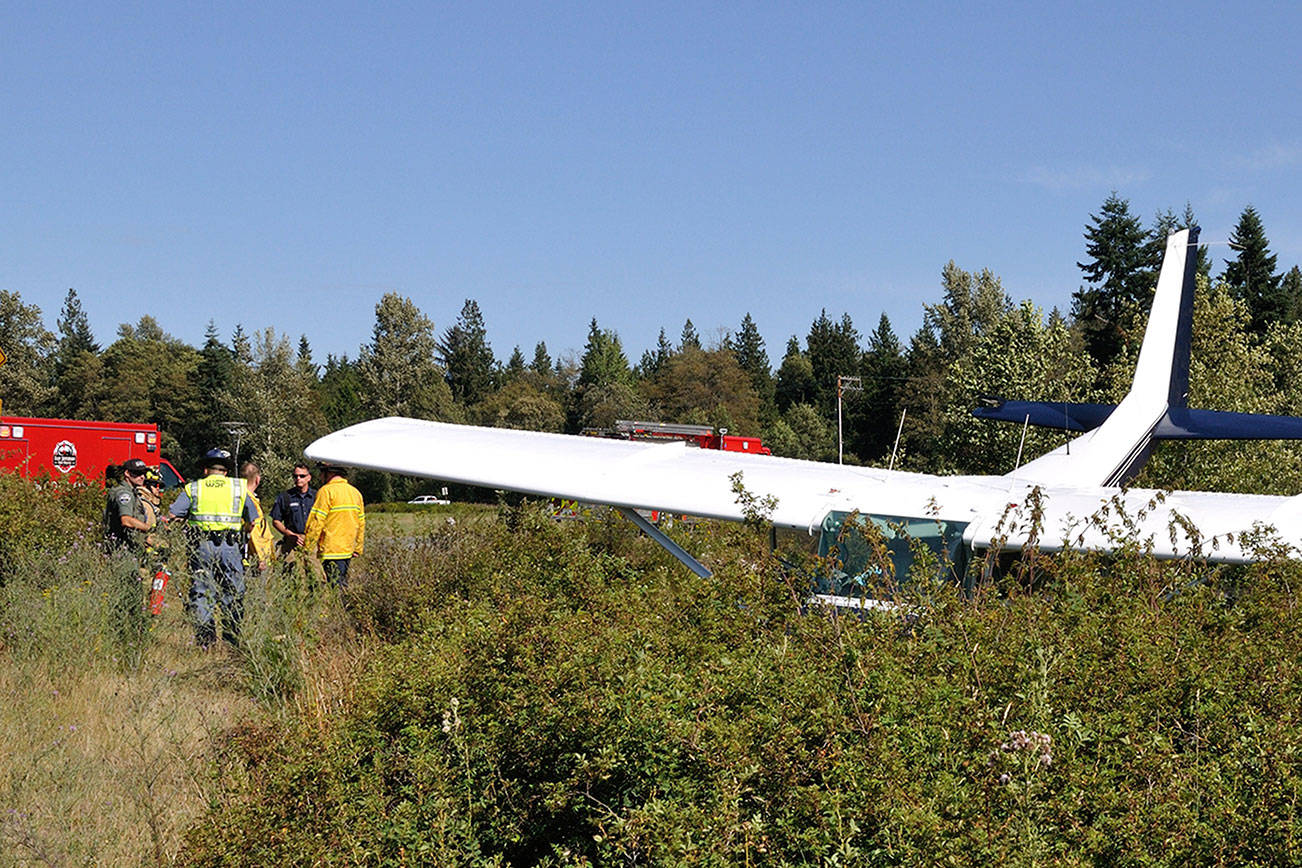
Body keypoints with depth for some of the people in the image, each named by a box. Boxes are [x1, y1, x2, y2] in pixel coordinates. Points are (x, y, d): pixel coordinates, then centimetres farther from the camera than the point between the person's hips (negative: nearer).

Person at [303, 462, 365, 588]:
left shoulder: (326, 491, -11)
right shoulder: (356, 492, 12)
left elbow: (316, 523, -13)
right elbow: (361, 524, 17)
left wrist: (307, 548, -8)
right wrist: (358, 548, 23)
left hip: (331, 552, -8)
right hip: (348, 551, 8)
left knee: (335, 588, -8)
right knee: (343, 586, 13)